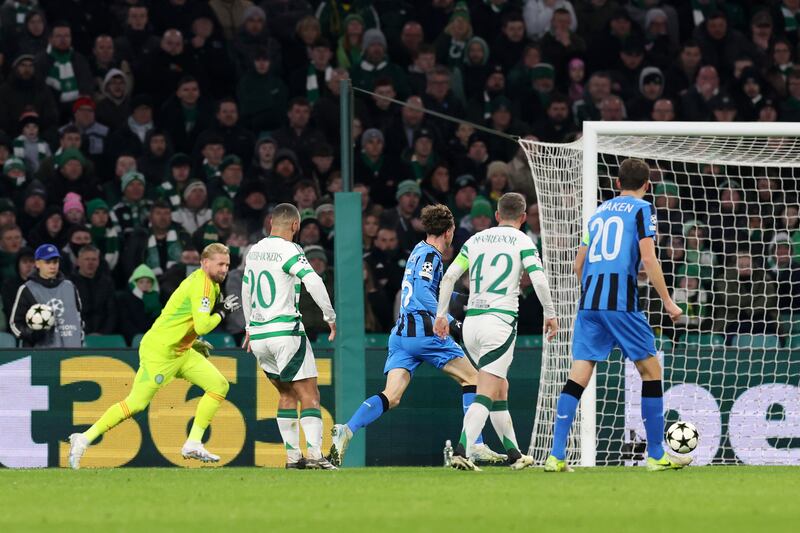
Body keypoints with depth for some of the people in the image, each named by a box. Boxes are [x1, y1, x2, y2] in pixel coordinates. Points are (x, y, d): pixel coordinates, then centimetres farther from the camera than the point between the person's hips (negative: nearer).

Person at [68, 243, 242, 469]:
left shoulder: (211, 284, 12)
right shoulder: (201, 285, -19)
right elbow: (202, 326, -29)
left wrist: (194, 341, 19)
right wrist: (221, 312, -13)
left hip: (181, 352, 10)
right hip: (159, 351, -10)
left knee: (219, 385, -1)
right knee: (136, 403, -7)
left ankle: (193, 444, 1)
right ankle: (84, 439, 3)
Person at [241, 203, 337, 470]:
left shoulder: (254, 251, 13)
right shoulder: (288, 250, -10)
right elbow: (313, 281, -23)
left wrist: (249, 327, 38)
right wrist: (330, 316, -12)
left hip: (258, 335, 7)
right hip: (285, 331, -7)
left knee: (287, 395, 15)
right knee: (309, 394, -5)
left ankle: (293, 456, 10)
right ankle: (315, 453, -16)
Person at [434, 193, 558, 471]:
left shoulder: (475, 240, 14)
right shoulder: (522, 241, 1)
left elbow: (449, 276, 9)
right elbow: (538, 279, -10)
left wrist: (441, 315, 14)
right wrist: (550, 314, 1)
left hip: (471, 322, 5)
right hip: (500, 320, -5)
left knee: (500, 388, 19)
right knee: (486, 394, -10)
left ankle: (515, 455, 23)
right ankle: (461, 452, -27)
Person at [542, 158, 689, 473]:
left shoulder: (599, 212, 21)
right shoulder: (642, 209, 3)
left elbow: (579, 264, 24)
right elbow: (648, 258, -8)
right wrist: (667, 301, -3)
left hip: (589, 303, 5)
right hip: (621, 302, -5)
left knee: (578, 374, 0)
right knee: (650, 370, 6)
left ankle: (556, 456, -9)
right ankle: (656, 456, 7)